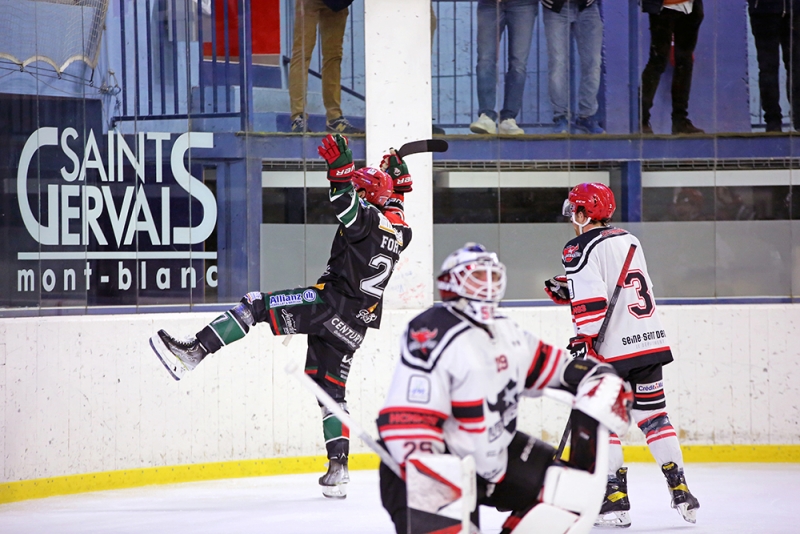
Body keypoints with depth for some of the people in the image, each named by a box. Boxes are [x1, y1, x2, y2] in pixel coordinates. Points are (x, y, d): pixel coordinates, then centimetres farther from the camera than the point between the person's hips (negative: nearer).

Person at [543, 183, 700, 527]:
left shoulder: (580, 249, -8)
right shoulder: (629, 241, 16)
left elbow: (591, 299, -19)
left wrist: (584, 338, -15)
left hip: (611, 351, -7)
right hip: (651, 342, 7)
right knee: (653, 415, 13)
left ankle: (616, 498, -2)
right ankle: (680, 491, 8)